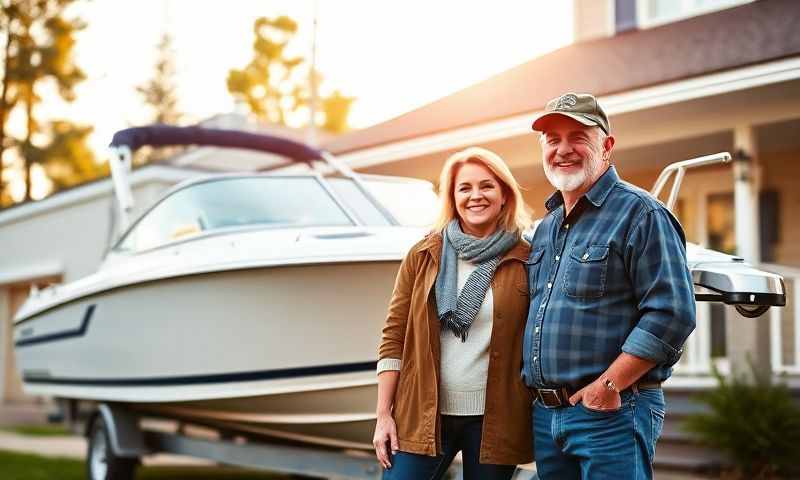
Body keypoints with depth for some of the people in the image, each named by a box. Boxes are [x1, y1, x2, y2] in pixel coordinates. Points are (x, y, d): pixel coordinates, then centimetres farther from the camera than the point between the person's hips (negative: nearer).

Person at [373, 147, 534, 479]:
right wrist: (384, 415, 0)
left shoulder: (526, 261, 0)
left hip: (494, 422, -1)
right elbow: (393, 337, 4)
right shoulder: (423, 256, 4)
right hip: (422, 416, 1)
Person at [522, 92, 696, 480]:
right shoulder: (545, 228, 16)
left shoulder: (640, 214, -9)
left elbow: (672, 314, -17)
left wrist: (608, 386, -17)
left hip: (612, 413, -7)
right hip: (545, 415, 8)